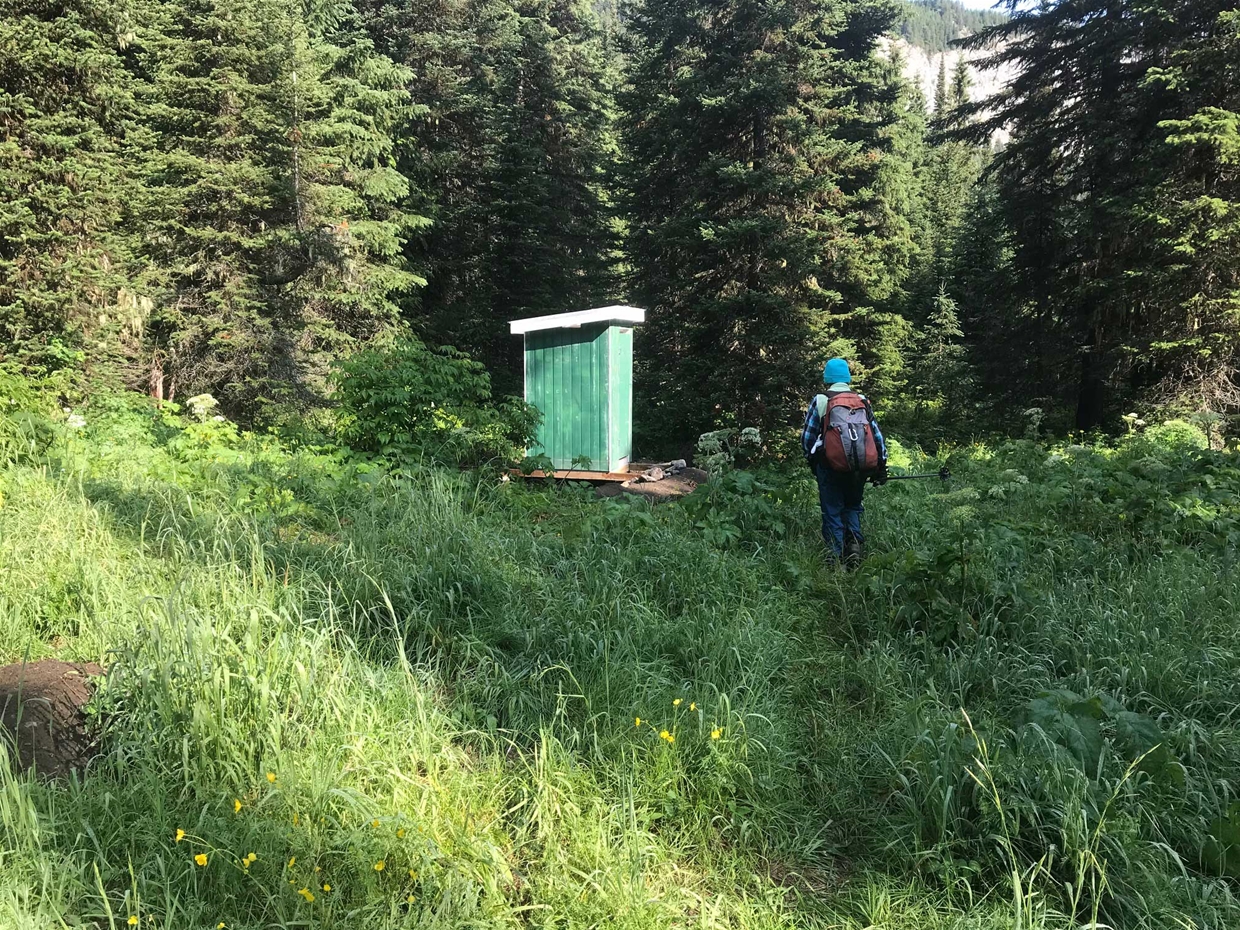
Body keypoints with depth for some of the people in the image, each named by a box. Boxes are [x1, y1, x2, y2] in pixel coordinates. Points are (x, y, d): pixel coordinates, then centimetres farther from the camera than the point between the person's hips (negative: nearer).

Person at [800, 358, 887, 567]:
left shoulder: (819, 401, -3)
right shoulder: (863, 401, 5)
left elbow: (807, 437, -1)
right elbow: (878, 435, 7)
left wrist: (811, 460, 15)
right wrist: (881, 466, 15)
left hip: (830, 466, -3)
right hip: (859, 467, 3)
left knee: (832, 512, 7)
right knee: (853, 506, 21)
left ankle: (837, 557, 1)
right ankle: (854, 541, -1)